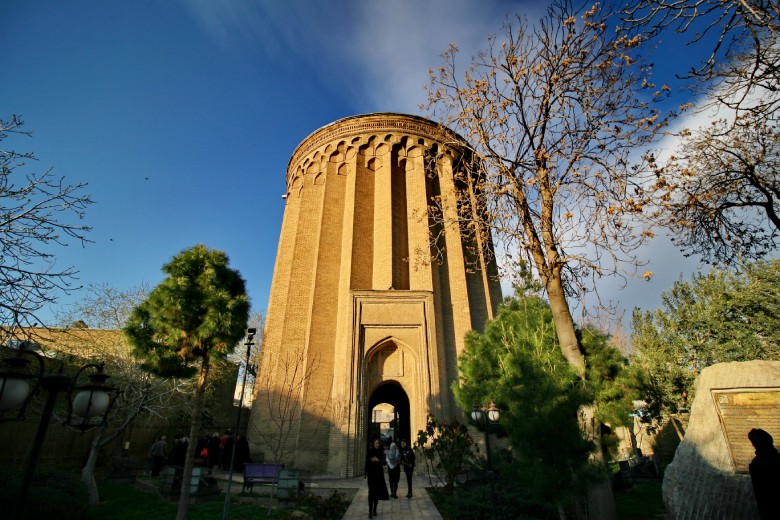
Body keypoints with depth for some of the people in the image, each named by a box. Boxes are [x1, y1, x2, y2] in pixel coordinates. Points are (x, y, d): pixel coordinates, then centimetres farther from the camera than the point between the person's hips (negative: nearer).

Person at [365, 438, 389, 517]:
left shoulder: (381, 452, 3)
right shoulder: (369, 452, -1)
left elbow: (384, 462, -3)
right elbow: (367, 462, 1)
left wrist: (378, 460, -20)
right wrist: (366, 473, -3)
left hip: (379, 474, 2)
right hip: (371, 474, -2)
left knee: (377, 492, 6)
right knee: (371, 492, -8)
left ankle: (374, 510, 17)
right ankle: (370, 511, -5)